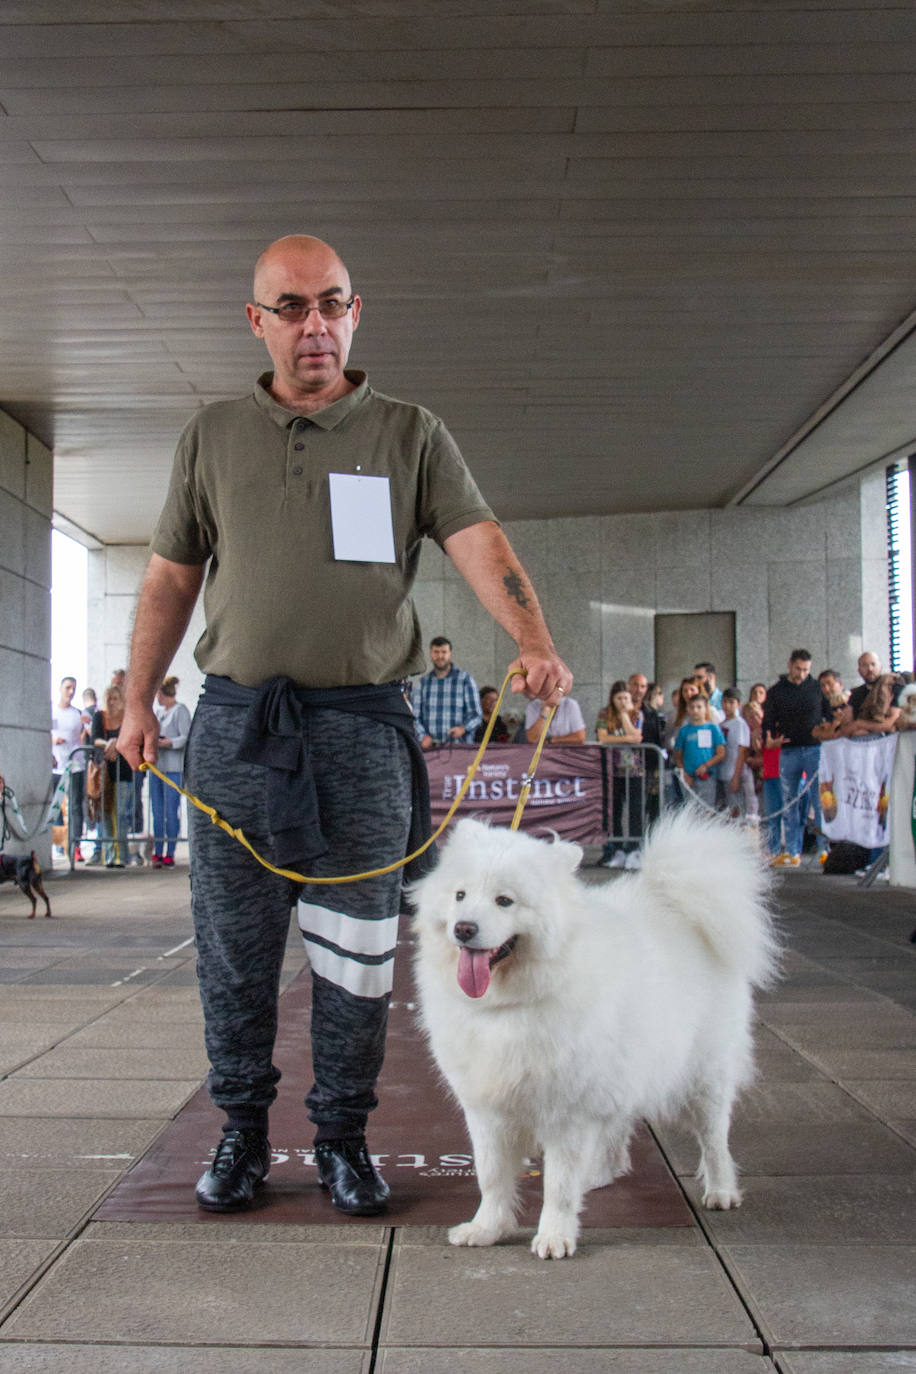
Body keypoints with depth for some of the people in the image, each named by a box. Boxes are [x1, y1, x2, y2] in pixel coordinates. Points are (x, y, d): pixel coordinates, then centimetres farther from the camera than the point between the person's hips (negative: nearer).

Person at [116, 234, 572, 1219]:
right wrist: (137, 700, 11)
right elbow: (170, 579, 16)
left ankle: (342, 1138, 18)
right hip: (233, 726, 1)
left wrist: (534, 644, -22)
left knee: (356, 952, 3)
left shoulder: (411, 435, 7)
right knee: (234, 949, 6)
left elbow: (479, 544, -5)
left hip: (362, 727, -1)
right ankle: (243, 1130, 22)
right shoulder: (212, 436, 12)